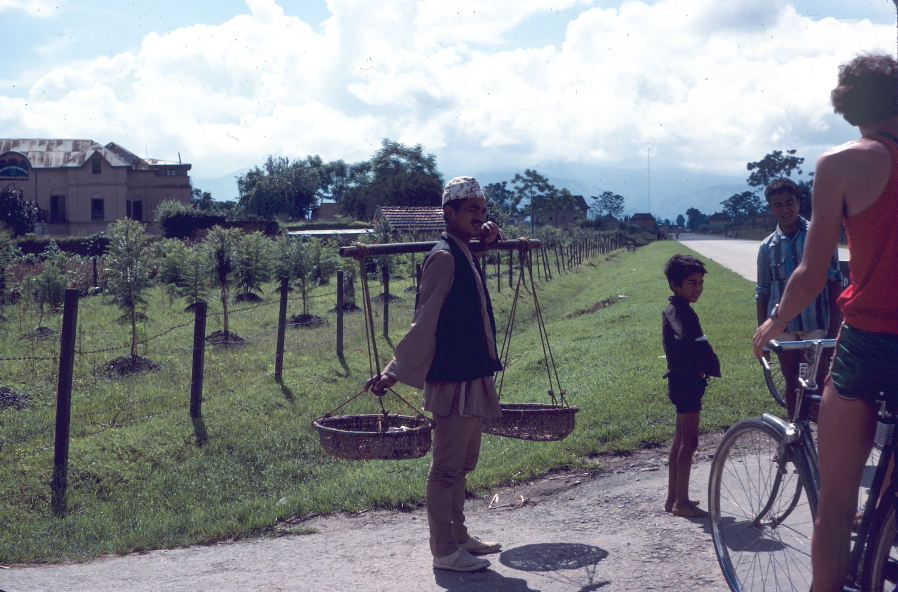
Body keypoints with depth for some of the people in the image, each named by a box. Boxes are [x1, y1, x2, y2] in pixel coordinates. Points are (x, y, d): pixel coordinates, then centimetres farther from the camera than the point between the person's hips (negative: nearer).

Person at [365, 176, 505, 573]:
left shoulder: (466, 254, 11)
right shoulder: (444, 257, -15)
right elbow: (424, 321, -19)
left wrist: (490, 235, 17)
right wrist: (395, 371, -25)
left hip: (472, 376, 10)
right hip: (452, 379, -10)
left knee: (462, 465, 18)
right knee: (446, 468, -2)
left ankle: (458, 536, 29)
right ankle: (444, 551, 4)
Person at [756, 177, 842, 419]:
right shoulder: (767, 247, 4)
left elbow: (834, 282, -1)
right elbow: (763, 293, 8)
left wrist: (835, 326, -5)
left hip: (815, 326, -2)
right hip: (783, 328, 2)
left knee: (817, 385, -1)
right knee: (792, 384, 10)